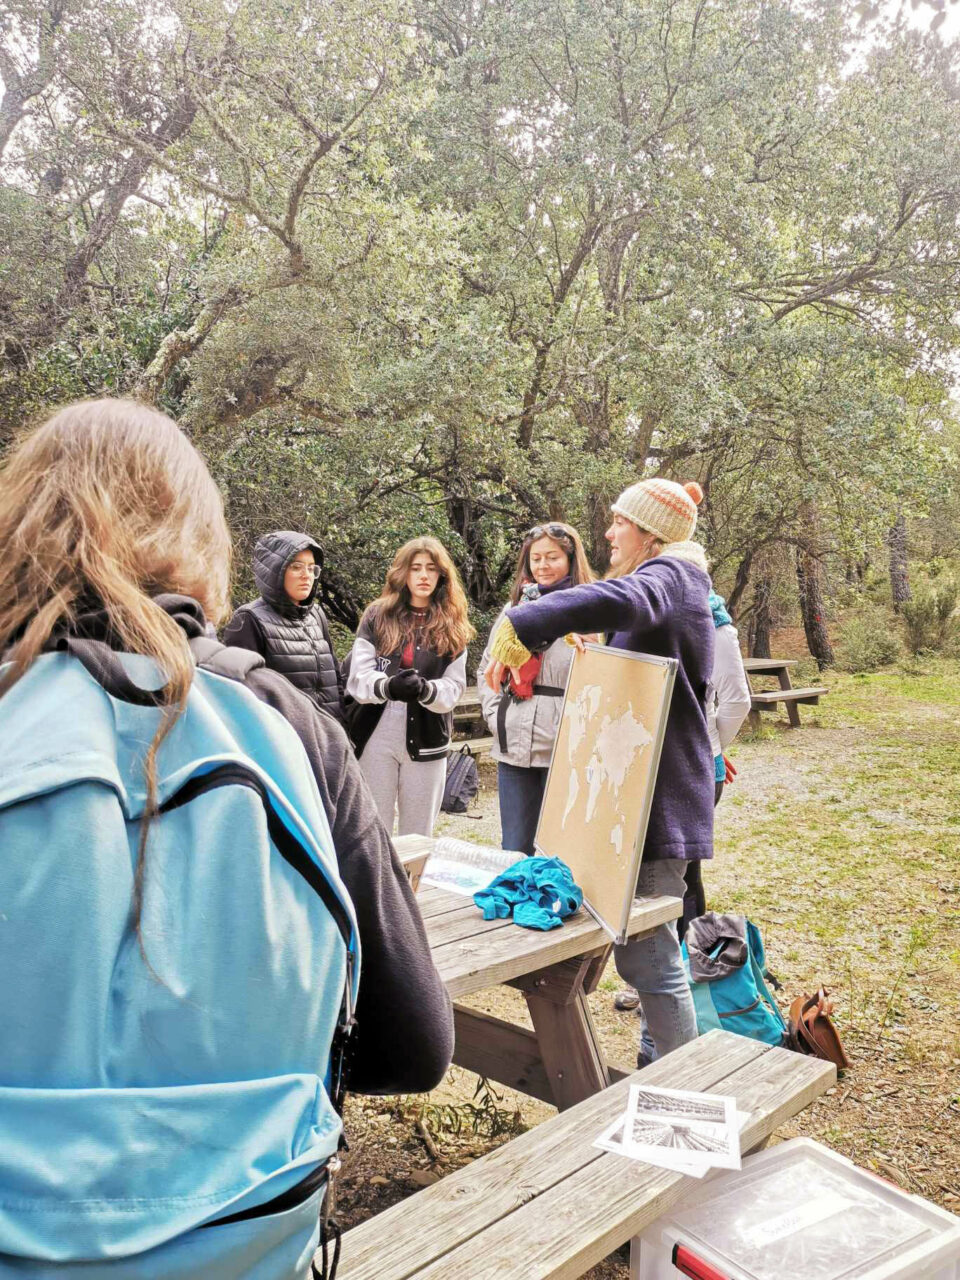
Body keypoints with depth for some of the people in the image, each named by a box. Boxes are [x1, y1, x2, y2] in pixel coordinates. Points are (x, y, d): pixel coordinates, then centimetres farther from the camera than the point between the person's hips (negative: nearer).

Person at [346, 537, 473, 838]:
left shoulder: (453, 627, 6)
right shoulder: (376, 616, 4)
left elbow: (453, 688, -3)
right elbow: (358, 676, -6)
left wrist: (424, 689, -24)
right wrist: (389, 686, -27)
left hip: (426, 741, 1)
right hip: (377, 736, -1)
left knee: (417, 835, 11)